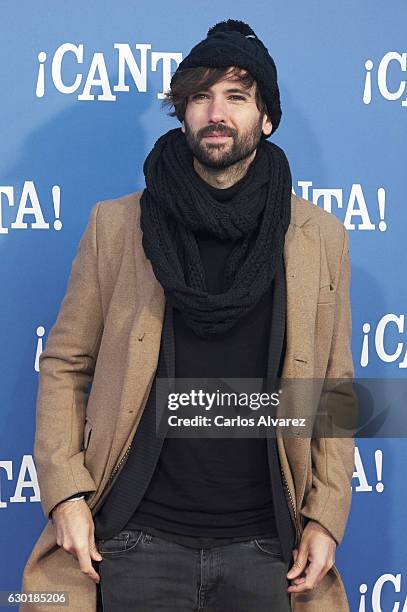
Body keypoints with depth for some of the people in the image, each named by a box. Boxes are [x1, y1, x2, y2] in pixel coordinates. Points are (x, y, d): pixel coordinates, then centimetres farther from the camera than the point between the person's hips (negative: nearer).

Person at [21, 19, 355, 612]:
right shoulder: (116, 224, 1)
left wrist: (325, 517, -1)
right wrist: (64, 493, -6)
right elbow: (64, 365, 4)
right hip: (138, 543, 0)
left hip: (265, 549, 1)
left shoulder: (320, 237, 3)